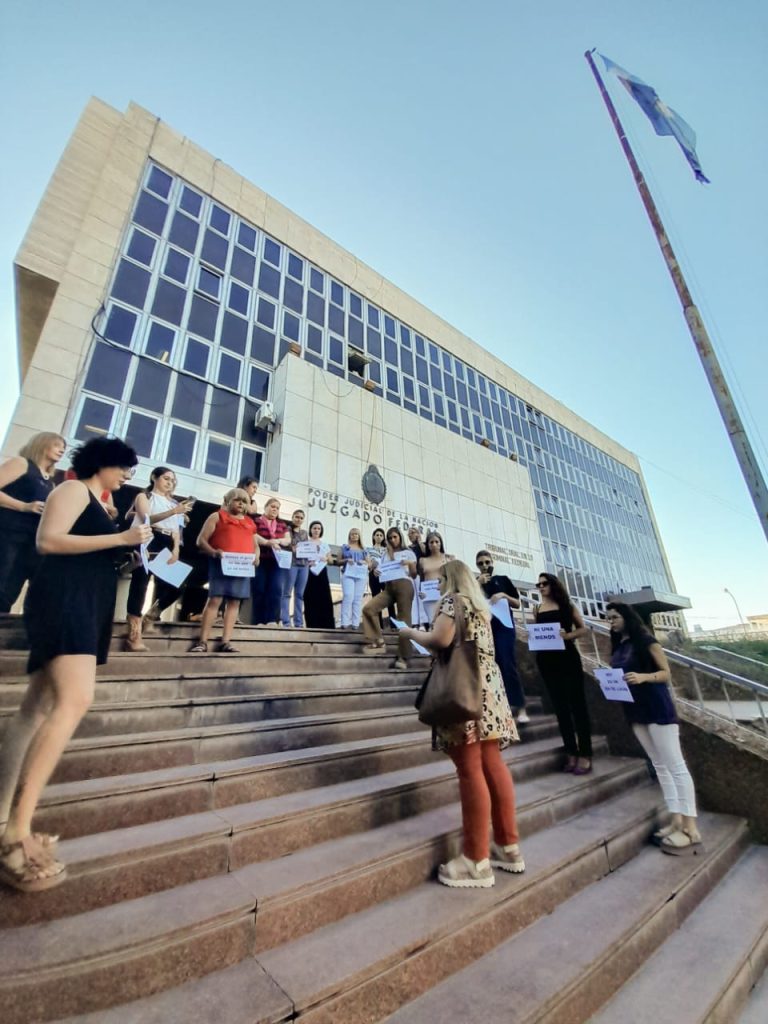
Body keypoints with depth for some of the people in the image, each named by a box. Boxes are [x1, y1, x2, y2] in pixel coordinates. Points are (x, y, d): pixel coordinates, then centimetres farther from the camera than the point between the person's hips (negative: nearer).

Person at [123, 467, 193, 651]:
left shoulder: (174, 503, 24)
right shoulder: (144, 496, 10)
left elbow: (176, 530, 14)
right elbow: (147, 518, -11)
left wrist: (175, 550, -3)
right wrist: (174, 511, -25)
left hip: (167, 547, 5)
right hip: (147, 543, -5)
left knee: (174, 586, -5)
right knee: (140, 585, -10)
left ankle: (149, 617, 17)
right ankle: (133, 636, -10)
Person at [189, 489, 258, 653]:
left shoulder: (250, 522, 21)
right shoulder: (217, 516, 8)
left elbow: (255, 545, 23)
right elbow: (201, 540, 1)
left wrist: (256, 556, 1)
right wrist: (213, 552, -18)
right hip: (221, 563, -4)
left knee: (234, 602, 1)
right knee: (214, 599, -9)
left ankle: (226, 642, 5)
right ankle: (202, 642, -3)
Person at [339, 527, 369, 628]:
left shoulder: (363, 549, 17)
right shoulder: (345, 547, 12)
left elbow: (369, 563, 17)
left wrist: (363, 562, -4)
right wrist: (346, 560, -10)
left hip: (361, 575, 3)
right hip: (348, 574, -2)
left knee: (358, 598, -1)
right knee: (348, 597, -15)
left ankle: (355, 623, 1)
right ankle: (345, 622, -12)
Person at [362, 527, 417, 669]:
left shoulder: (408, 552, 13)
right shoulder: (386, 555, 24)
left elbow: (414, 574, 8)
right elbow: (382, 571, 21)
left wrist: (410, 564, -11)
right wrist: (376, 572, -1)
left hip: (404, 585, -4)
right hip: (388, 587, 4)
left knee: (404, 621, -9)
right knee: (368, 608, -15)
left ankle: (403, 658, -6)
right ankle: (378, 642, -5)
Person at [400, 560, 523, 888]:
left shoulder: (452, 599, -7)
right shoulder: (480, 605, 18)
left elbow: (440, 640, -20)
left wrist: (411, 632, -3)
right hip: (489, 687, 9)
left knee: (470, 770, -4)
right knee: (491, 764, 14)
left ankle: (477, 861, 5)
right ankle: (508, 845, 23)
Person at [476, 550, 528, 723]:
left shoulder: (503, 580, 7)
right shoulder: (475, 583, 10)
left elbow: (517, 603, 7)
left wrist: (504, 595, -11)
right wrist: (479, 584, -11)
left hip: (504, 626, -2)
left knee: (509, 665, -8)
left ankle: (521, 708, -2)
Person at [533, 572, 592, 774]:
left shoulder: (566, 605, 1)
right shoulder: (537, 609, 10)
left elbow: (582, 628, 0)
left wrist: (568, 635, -18)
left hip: (567, 657, -3)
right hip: (546, 661, 4)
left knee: (577, 704, 3)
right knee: (560, 706, 10)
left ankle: (585, 754, 11)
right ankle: (571, 753, 20)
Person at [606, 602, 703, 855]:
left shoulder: (645, 640, -9)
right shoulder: (617, 647, 11)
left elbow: (666, 673, -11)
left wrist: (643, 677, -28)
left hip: (657, 708, -7)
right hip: (635, 711, 7)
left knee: (675, 765, -2)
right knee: (659, 765, 12)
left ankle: (691, 829, 4)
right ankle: (676, 821, 19)